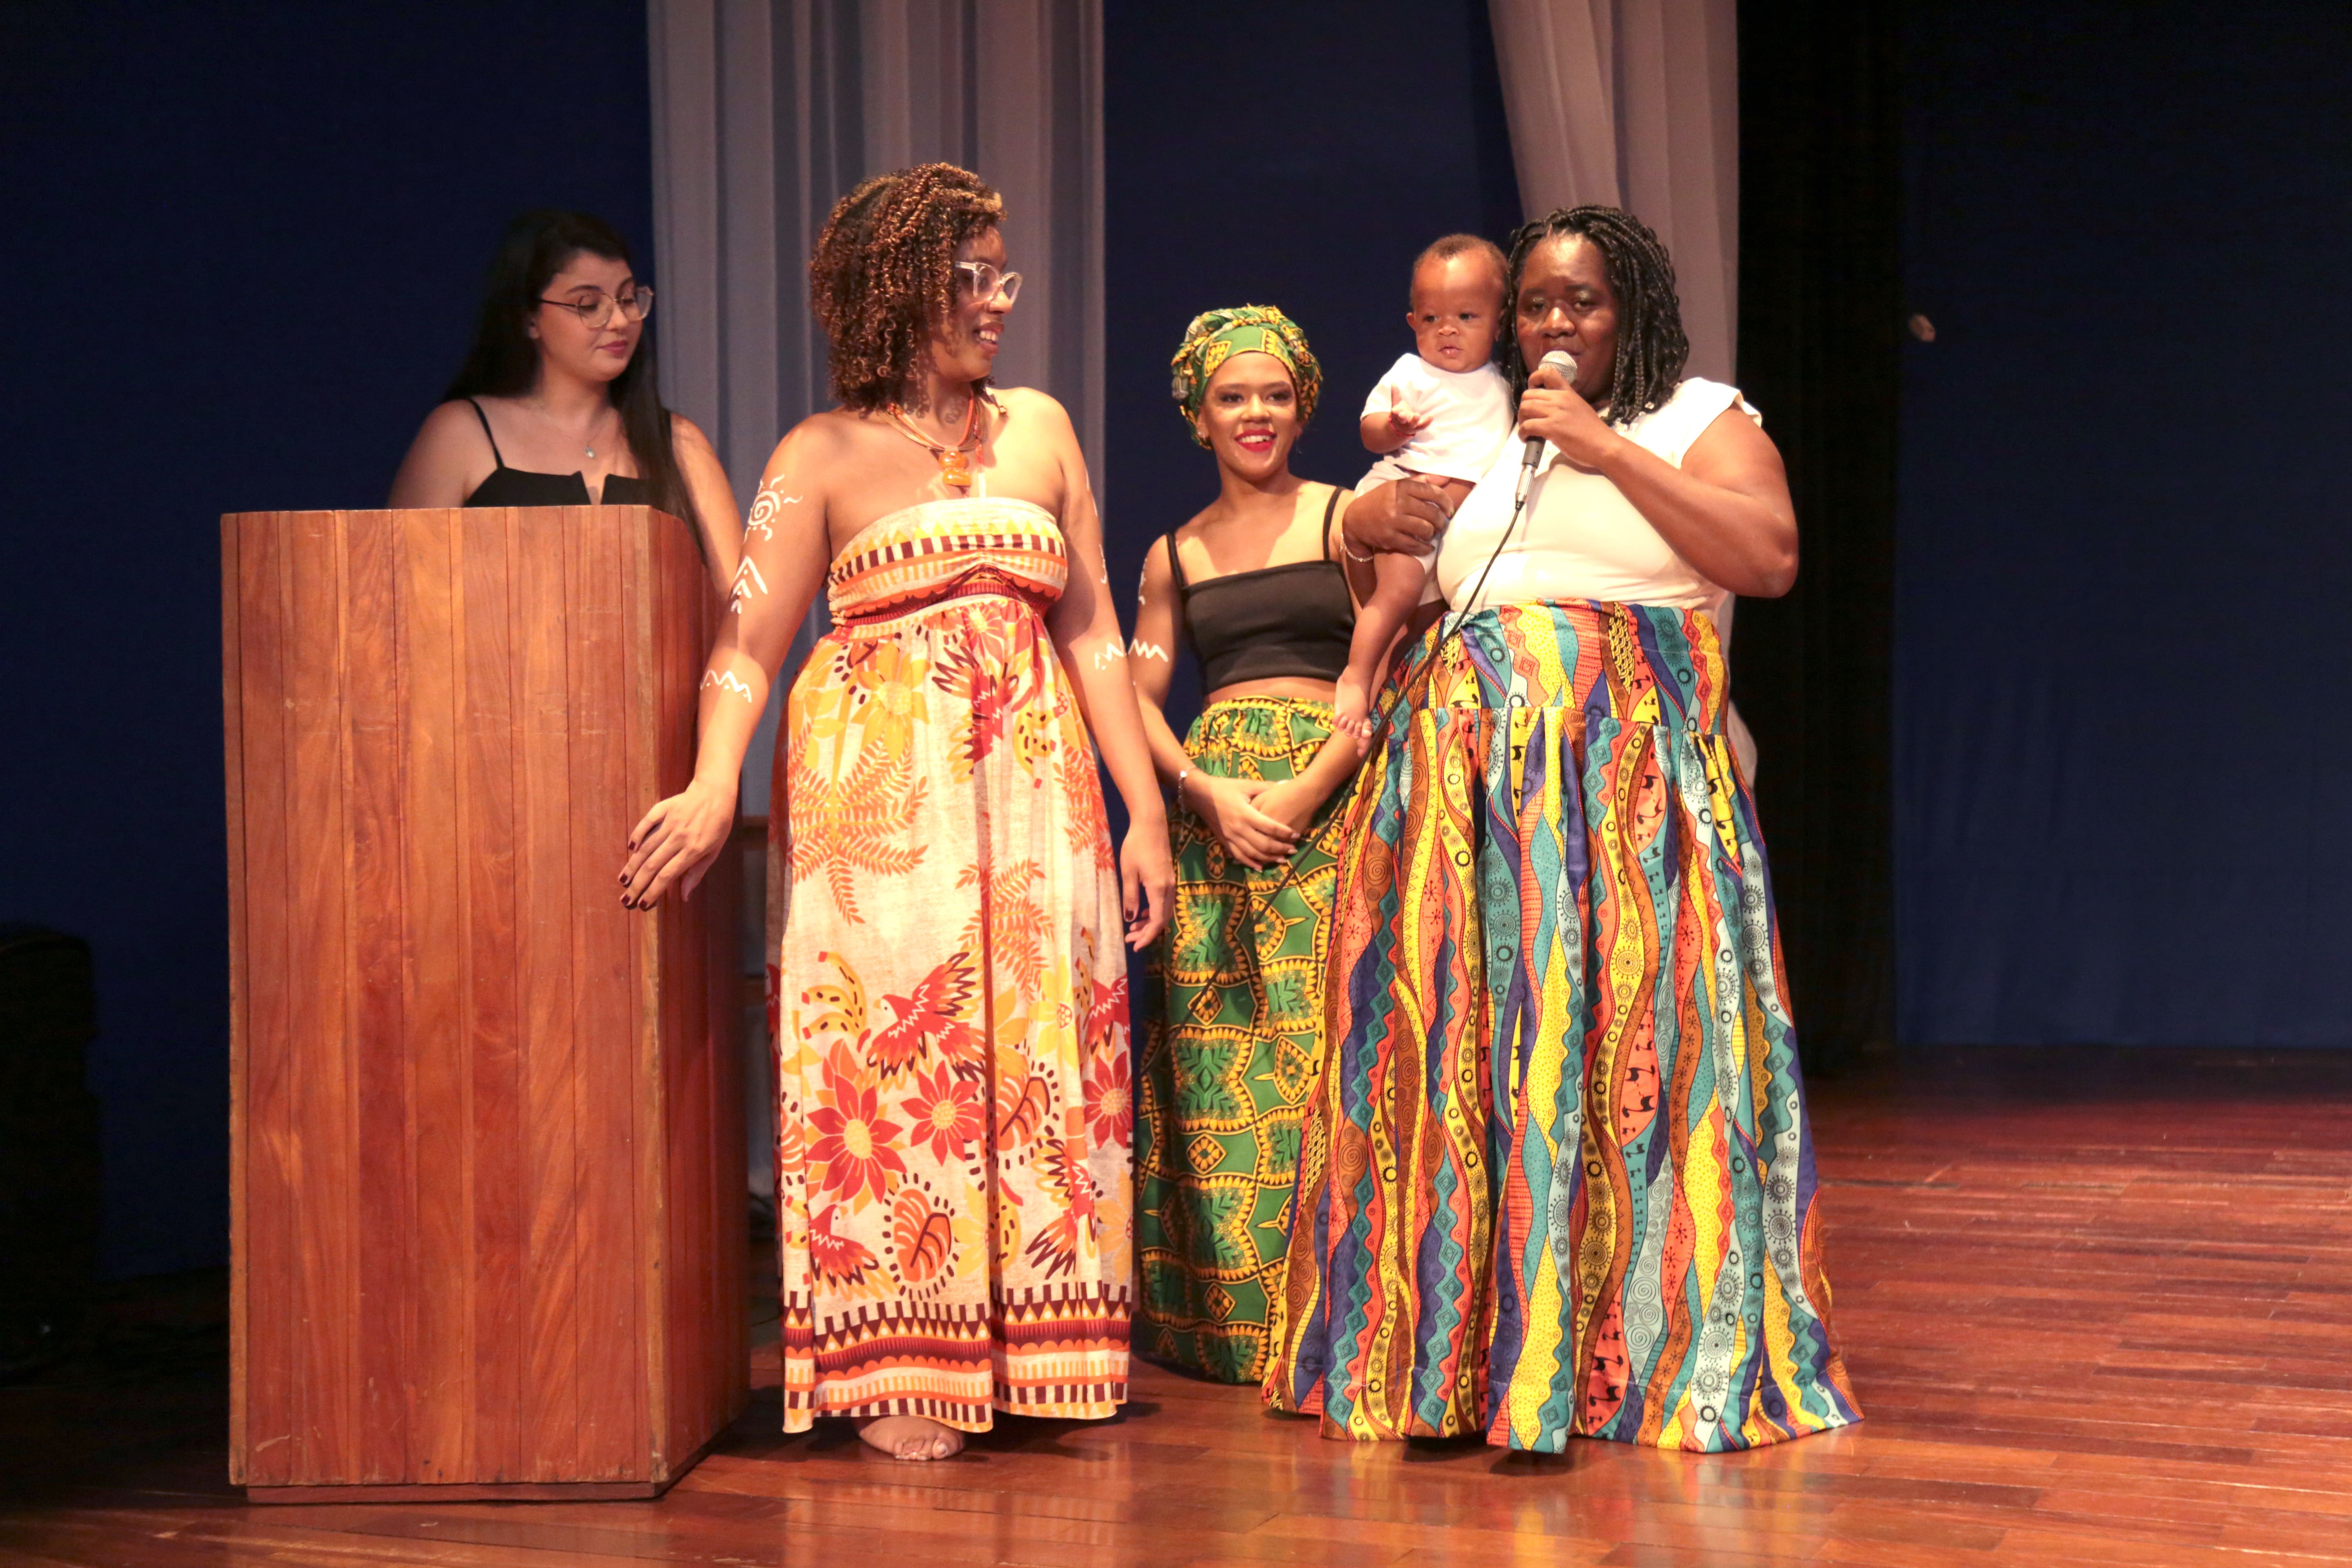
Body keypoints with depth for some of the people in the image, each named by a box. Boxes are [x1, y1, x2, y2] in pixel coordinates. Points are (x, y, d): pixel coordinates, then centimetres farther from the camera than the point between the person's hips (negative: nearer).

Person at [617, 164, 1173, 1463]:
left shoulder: (1039, 428, 13)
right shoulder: (823, 456, 2)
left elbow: (1093, 631, 12)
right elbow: (749, 645, -5)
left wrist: (1145, 809, 7)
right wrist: (714, 787, -22)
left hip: (1033, 783, 4)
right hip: (877, 786, -4)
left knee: (1038, 1047, 3)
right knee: (891, 1043, -4)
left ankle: (1029, 1354, 13)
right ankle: (896, 1374, 2)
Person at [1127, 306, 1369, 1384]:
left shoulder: (1346, 518, 6)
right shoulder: (1174, 555, 15)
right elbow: (1136, 700, 10)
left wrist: (1307, 789, -13)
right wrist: (1208, 792, -7)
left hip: (1329, 799, -3)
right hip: (1208, 800, 3)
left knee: (1318, 1045, -9)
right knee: (1212, 1059, 0)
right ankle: (1224, 1320, 8)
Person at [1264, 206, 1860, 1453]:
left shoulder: (1702, 419, 10)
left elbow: (1770, 558, -7)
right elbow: (1364, 528, 28)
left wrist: (1612, 453, -9)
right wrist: (1367, 519, 6)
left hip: (1621, 763, -4)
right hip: (1462, 764, 4)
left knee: (1618, 1037, -10)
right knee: (1453, 1042, -1)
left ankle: (1646, 1347, -3)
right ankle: (1455, 1345, 5)